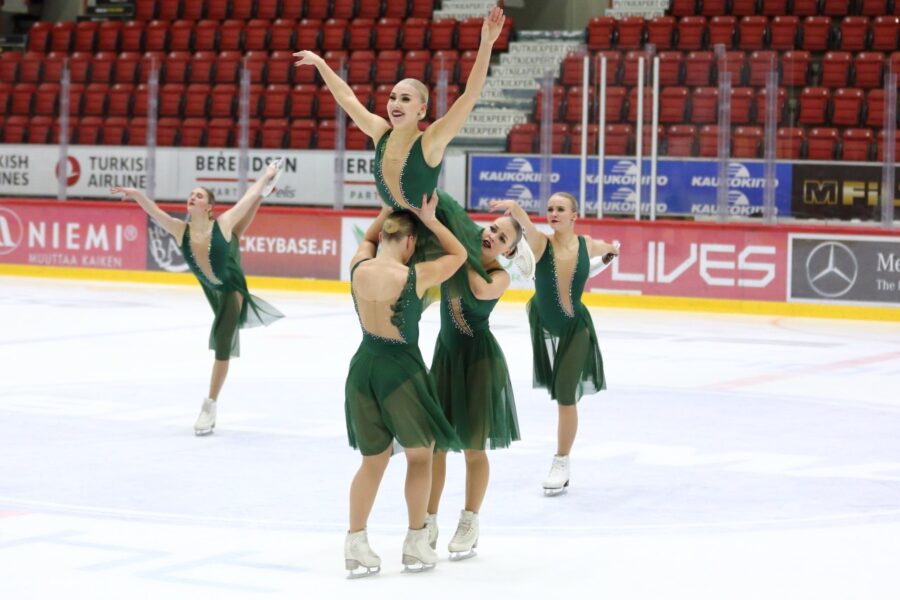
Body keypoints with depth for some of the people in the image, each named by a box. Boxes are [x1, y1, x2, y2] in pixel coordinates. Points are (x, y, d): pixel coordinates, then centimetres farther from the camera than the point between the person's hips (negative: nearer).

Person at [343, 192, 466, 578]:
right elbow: (459, 254, -3)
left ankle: (355, 545, 11)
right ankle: (416, 544, 21)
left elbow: (369, 238, 19)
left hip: (364, 368, 5)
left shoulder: (358, 268, -5)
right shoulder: (416, 277, -18)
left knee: (374, 459, 17)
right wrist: (431, 220, -5)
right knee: (420, 455, 16)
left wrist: (390, 208, 13)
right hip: (401, 371, -5)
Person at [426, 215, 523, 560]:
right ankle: (428, 522, 18)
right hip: (446, 354, 4)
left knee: (473, 447, 6)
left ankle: (469, 525, 20)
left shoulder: (500, 277, -14)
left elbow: (481, 290, -33)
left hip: (479, 360, -4)